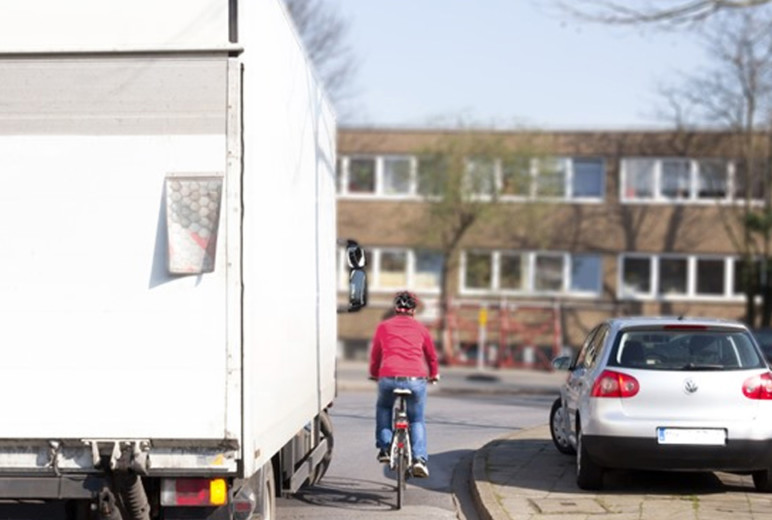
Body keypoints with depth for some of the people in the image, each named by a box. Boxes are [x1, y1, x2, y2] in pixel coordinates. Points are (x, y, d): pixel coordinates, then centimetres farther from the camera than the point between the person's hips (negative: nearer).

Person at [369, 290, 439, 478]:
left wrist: (374, 374, 44)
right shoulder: (420, 328, 17)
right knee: (417, 420, 17)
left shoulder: (383, 326, 15)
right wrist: (434, 374, 48)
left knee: (383, 408, 30)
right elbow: (431, 355, 29)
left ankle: (385, 447, 19)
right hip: (416, 379, 0)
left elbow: (375, 354, 24)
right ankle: (419, 458, -2)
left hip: (388, 378, 0)